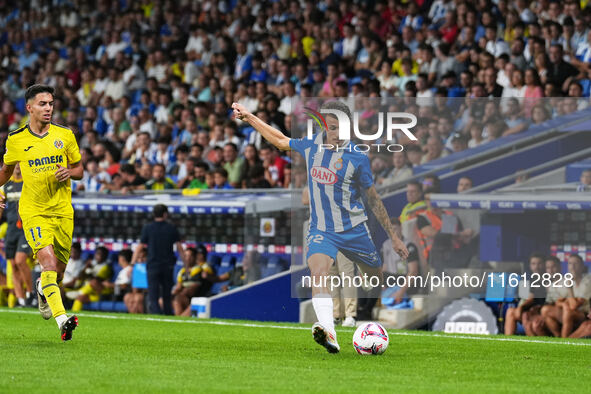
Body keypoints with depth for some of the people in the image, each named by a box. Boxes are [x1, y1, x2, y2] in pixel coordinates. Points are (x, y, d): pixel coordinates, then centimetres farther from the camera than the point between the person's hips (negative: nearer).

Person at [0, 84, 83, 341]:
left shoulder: (65, 135, 2)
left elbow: (79, 170, 10)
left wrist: (69, 173, -10)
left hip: (62, 211, 2)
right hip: (33, 211, -2)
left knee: (59, 271, 9)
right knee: (48, 263, -22)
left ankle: (42, 291, 46)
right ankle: (62, 319, -30)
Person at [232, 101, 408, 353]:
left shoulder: (357, 157, -7)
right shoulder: (311, 145, 1)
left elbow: (373, 199, 3)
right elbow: (282, 141, 22)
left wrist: (393, 237, 6)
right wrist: (249, 118, 25)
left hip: (354, 229, 0)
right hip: (320, 229, 0)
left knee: (377, 280, 12)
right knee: (318, 274, -28)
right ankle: (329, 335, -45)